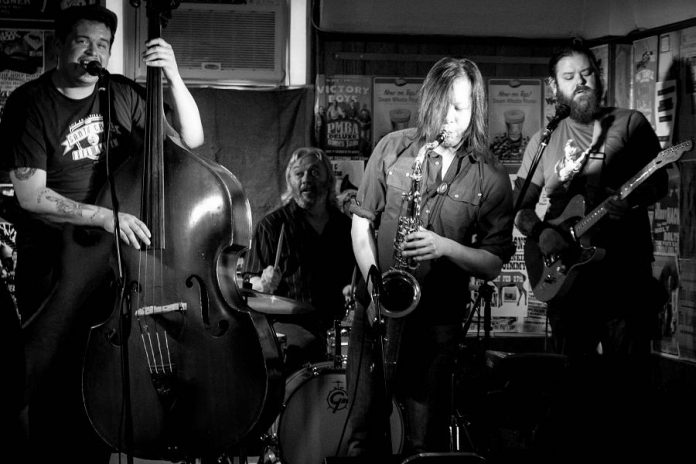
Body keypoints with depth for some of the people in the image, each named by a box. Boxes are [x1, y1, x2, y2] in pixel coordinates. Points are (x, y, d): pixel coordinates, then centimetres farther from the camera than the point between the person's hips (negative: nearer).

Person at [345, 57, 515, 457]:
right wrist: (375, 288, -9)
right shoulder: (394, 148, 0)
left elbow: (493, 264, -2)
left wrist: (446, 246, -20)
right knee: (363, 430, 6)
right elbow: (362, 224, 4)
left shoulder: (491, 178, -3)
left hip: (437, 322, -1)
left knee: (426, 441, 4)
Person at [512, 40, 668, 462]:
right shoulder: (544, 141, 11)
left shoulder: (631, 124, 4)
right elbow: (520, 207, 11)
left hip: (627, 271, -2)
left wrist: (631, 200, -19)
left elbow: (660, 184, 2)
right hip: (567, 273, 2)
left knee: (628, 375, -5)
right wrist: (541, 232, -9)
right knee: (574, 379, 8)